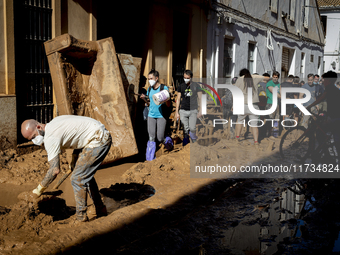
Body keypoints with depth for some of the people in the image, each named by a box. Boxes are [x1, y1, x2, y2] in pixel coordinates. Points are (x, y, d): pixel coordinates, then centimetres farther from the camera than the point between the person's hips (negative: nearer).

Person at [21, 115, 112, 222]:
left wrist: (39, 189, -12)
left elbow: (55, 170, -23)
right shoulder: (52, 124, 9)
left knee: (77, 179, -8)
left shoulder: (50, 138, -21)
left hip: (99, 139, -11)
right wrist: (74, 160, 22)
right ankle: (100, 210, 31)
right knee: (85, 175, 21)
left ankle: (81, 217, 4)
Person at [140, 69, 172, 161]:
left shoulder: (164, 88, -7)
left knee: (160, 139, -2)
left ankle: (167, 140, 33)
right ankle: (150, 159, 6)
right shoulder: (149, 89, 8)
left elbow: (168, 105, -6)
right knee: (151, 138, 0)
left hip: (161, 116, -4)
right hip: (151, 115, 4)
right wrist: (144, 98, -1)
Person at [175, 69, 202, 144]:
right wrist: (177, 112, 5)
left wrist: (200, 111, 0)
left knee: (192, 128, -9)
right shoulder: (181, 86, 5)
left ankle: (195, 143, 17)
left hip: (193, 111, -1)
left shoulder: (196, 86, 1)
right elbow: (178, 99, 8)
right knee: (185, 129, 0)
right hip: (183, 111, 1)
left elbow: (200, 98, 5)